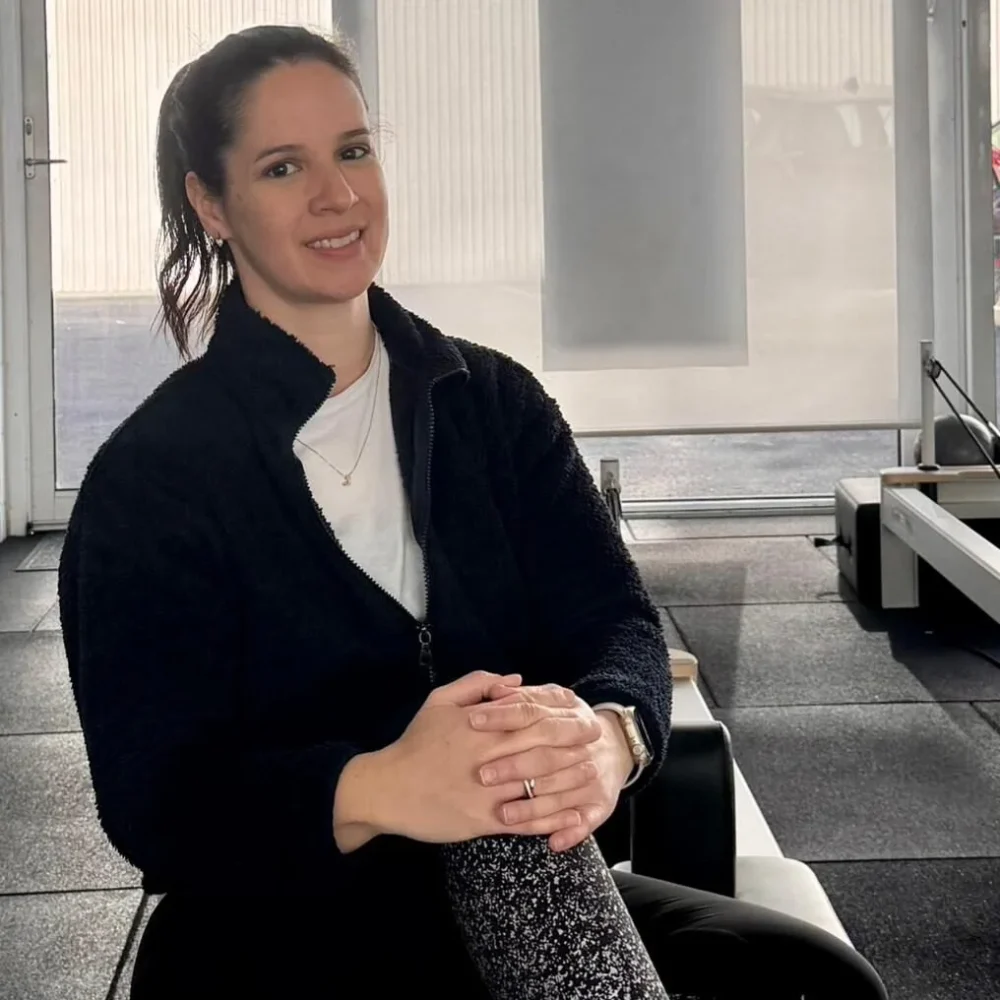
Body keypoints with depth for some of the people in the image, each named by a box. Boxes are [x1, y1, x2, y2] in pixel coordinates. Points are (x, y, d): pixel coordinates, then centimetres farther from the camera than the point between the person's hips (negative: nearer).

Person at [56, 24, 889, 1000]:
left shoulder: (494, 402, 8)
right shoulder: (148, 477, -6)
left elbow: (614, 621, -2)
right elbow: (157, 802, -14)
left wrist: (609, 733, -29)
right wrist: (377, 792, -35)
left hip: (520, 893, 4)